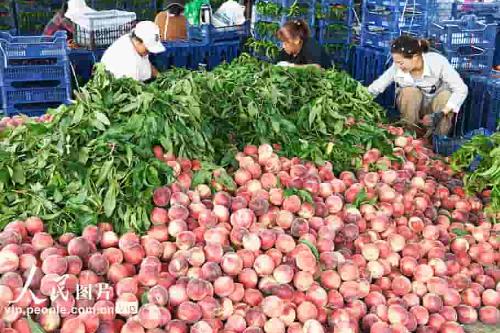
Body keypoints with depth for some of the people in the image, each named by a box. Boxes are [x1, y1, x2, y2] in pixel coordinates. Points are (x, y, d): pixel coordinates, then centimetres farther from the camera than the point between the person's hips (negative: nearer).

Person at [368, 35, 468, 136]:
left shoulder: (437, 62, -27)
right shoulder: (397, 68, -21)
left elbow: (461, 90, -29)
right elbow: (375, 88, -12)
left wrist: (441, 114, -39)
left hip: (435, 106, -1)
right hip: (412, 107, 1)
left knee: (446, 95, -32)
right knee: (409, 92, -30)